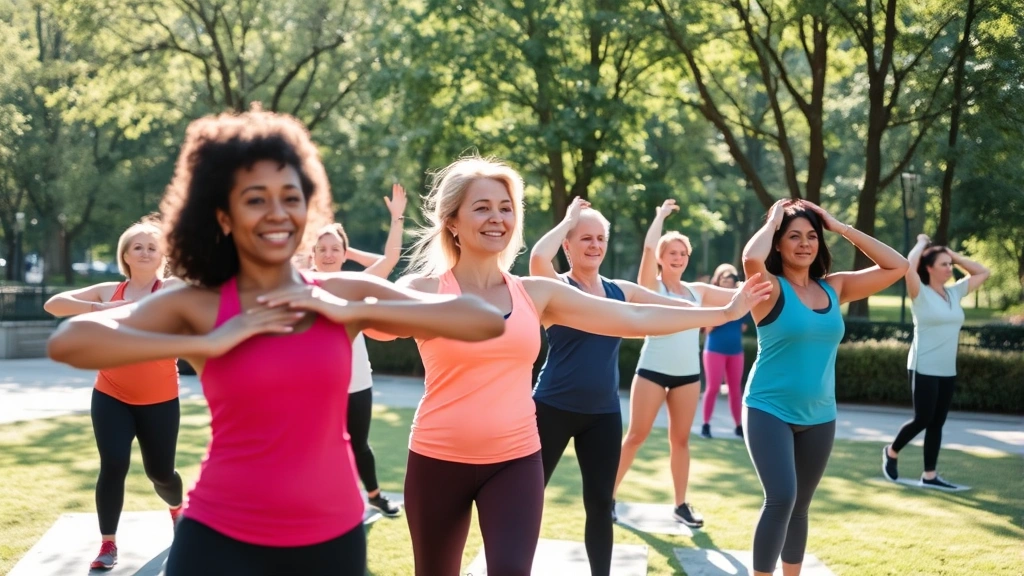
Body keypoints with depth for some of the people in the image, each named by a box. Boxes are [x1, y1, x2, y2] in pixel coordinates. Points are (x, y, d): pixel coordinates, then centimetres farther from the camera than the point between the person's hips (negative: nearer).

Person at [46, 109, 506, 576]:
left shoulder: (346, 293, 1)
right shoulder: (195, 306, -3)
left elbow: (487, 323, -5)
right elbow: (67, 342, -17)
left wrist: (356, 311, -11)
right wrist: (204, 344, -18)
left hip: (333, 538, 2)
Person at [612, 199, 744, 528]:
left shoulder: (697, 291, 11)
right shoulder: (651, 286, -1)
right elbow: (649, 246, -16)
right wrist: (661, 215, -5)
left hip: (688, 373, 4)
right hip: (653, 370, -4)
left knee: (680, 439, 7)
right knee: (636, 435, -3)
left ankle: (680, 504, 14)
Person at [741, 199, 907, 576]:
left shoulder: (834, 288, 4)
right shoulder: (771, 288, -10)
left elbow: (897, 267, 6)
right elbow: (751, 258, -33)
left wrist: (843, 229, 2)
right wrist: (771, 221, -13)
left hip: (819, 417, 5)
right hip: (769, 411, -5)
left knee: (799, 506, 15)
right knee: (781, 499, -20)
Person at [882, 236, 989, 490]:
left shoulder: (955, 293, 9)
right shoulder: (920, 294, -8)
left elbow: (983, 273, 16)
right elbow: (908, 267, -26)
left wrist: (953, 254, 8)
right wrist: (921, 244, -9)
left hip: (947, 371, 6)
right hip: (924, 369, -6)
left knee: (937, 423, 7)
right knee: (923, 420, -5)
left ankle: (929, 475, 12)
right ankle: (891, 452, 20)